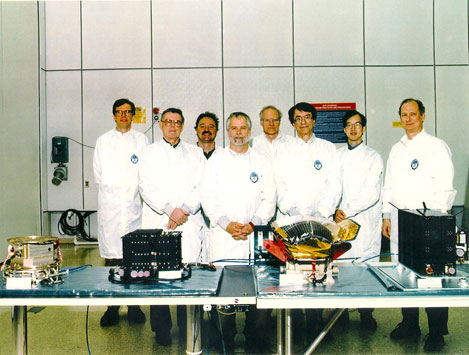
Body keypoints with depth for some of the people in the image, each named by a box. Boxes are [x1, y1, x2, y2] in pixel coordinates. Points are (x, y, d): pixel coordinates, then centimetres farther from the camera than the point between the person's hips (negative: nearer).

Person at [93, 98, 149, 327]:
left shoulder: (141, 140, 10)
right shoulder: (103, 141, 13)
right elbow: (98, 174, 12)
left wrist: (132, 189, -2)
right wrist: (113, 190, 4)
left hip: (134, 203, 0)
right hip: (110, 204, 1)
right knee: (111, 256, -2)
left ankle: (134, 306, 8)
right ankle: (112, 308, 6)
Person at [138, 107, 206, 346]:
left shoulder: (195, 153, 16)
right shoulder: (149, 153, 12)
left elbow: (201, 187, 6)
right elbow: (146, 187, 0)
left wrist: (185, 210, -9)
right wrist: (170, 210, -11)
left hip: (189, 223, 1)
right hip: (157, 222, -1)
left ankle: (188, 327, 10)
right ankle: (161, 329, 12)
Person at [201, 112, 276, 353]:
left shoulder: (261, 162, 11)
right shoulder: (216, 159, 10)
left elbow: (269, 199, 6)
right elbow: (208, 197, 3)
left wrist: (253, 224, -8)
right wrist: (226, 223, -9)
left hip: (254, 237, 1)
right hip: (222, 236, 0)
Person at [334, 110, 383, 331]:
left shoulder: (373, 157, 3)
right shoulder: (337, 156, 14)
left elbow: (372, 193, -6)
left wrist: (346, 210, -11)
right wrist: (335, 211, -4)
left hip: (364, 220, -3)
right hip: (340, 221, 3)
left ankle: (366, 316, 9)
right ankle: (340, 313, 12)